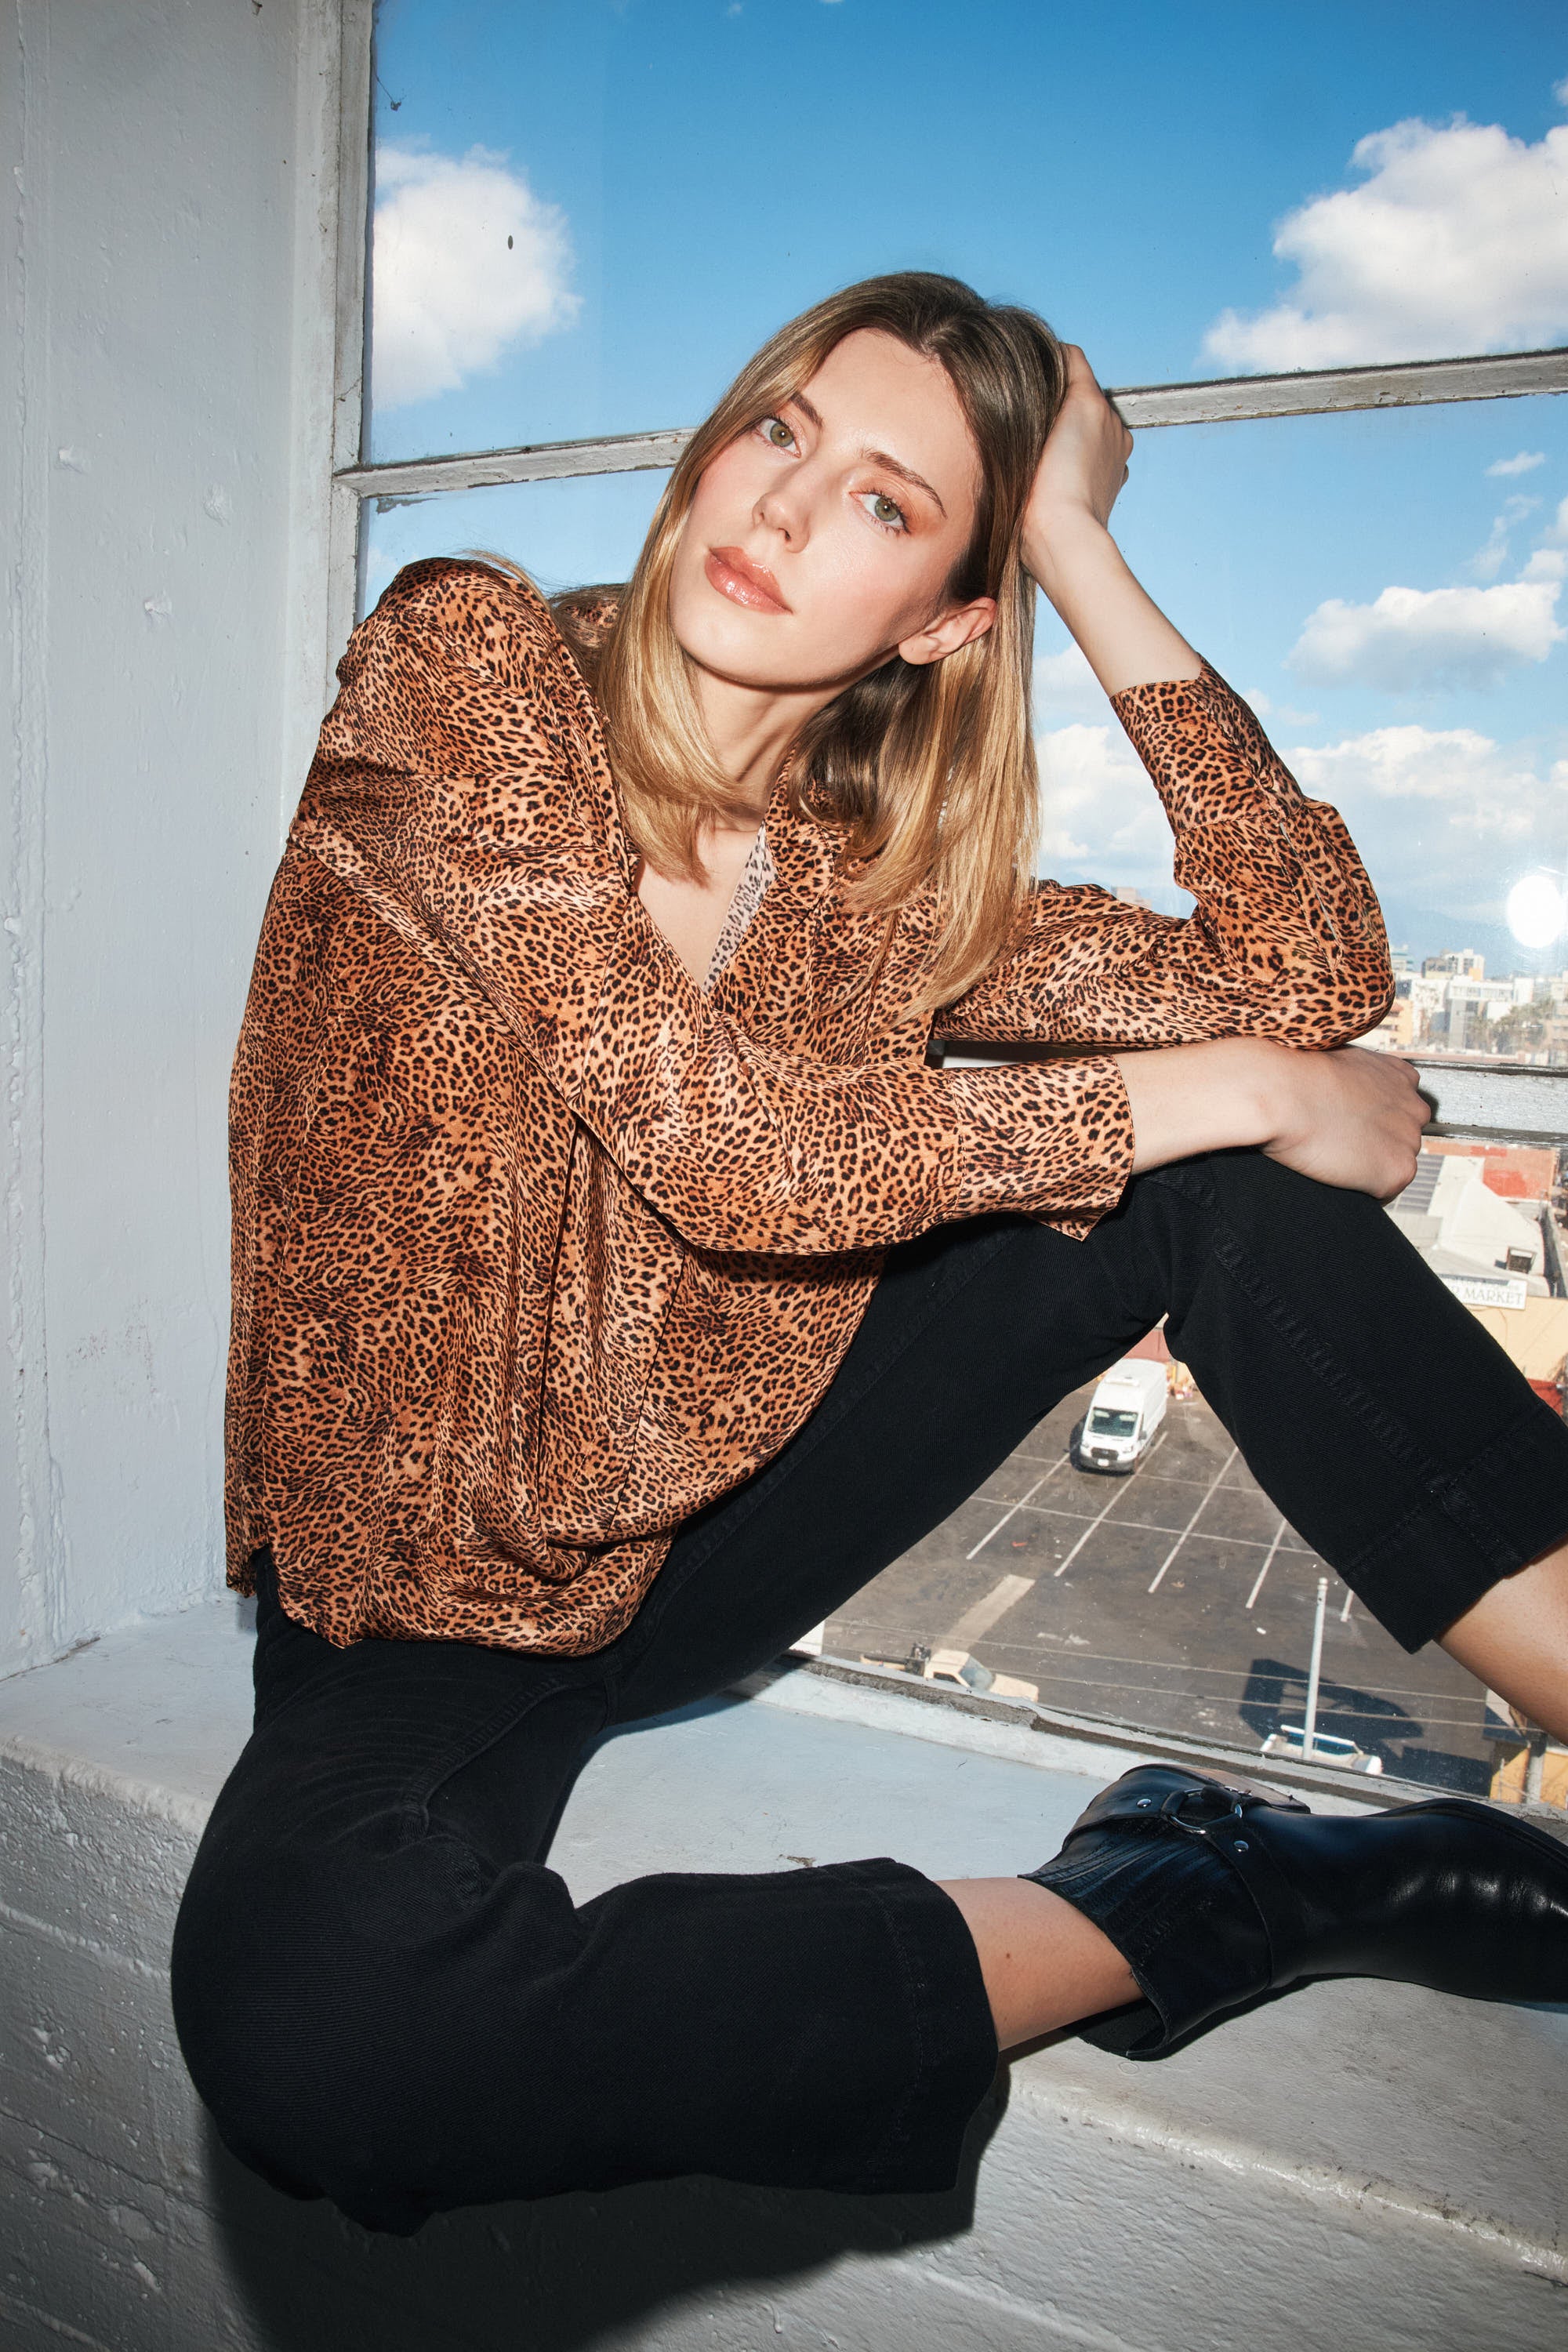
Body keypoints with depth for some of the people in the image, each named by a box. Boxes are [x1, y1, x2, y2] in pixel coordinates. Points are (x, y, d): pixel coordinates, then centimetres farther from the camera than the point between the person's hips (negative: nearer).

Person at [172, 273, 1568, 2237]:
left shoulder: (873, 875, 0)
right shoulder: (462, 663, -13)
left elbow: (1310, 979, -9)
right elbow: (733, 1145, -24)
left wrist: (1086, 561, -8)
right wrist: (1224, 1088, -18)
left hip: (722, 1515, 4)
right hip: (441, 1595, -3)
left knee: (1221, 1171, -11)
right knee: (313, 2036, -35)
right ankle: (1154, 1919, -22)